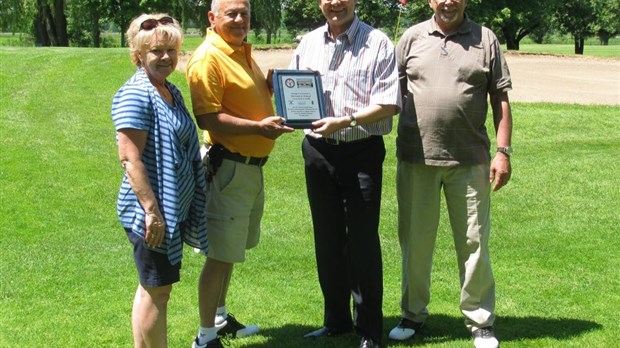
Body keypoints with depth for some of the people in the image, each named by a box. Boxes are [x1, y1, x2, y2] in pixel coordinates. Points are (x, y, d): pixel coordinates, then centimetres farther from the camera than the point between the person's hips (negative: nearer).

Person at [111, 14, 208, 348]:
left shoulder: (171, 91, 11)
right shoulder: (136, 95, -16)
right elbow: (129, 157, -22)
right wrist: (152, 211, -25)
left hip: (174, 207, 9)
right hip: (152, 212, -9)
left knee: (153, 286, 16)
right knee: (157, 289, -1)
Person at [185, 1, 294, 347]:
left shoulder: (242, 51, 13)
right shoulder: (208, 58, -17)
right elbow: (208, 118, -24)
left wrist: (274, 84, 7)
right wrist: (258, 127, -29)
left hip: (251, 166, 10)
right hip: (228, 167, -10)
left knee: (232, 249, 21)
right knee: (220, 254, -4)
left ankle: (220, 316, 36)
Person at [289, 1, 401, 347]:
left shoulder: (378, 43, -4)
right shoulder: (308, 43, 11)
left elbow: (389, 104, -11)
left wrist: (344, 121, -22)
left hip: (362, 152, -5)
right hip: (319, 150, 5)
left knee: (363, 241, -1)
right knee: (327, 240, 12)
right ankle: (336, 319, 26)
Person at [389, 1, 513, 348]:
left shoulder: (485, 40, 5)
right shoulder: (412, 38, 7)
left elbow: (501, 100, 5)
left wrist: (504, 152, -2)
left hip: (470, 160, -1)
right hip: (416, 159, 1)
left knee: (474, 241, 3)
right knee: (415, 240, 11)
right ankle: (413, 313, 26)